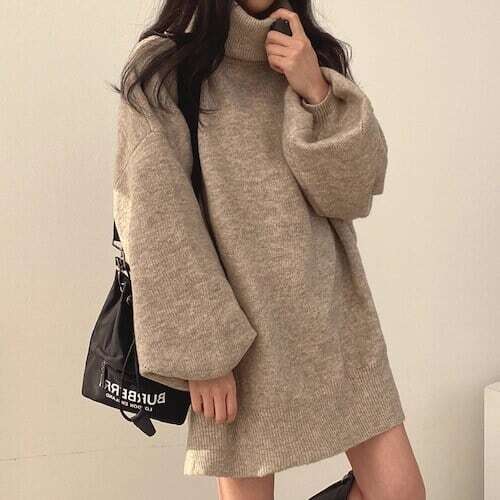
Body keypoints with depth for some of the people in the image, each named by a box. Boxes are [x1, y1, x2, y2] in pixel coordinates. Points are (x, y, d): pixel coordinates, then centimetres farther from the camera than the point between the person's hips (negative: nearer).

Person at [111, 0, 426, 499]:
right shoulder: (161, 68, -3)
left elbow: (355, 188, 1)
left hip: (334, 311, 5)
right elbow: (154, 221, -10)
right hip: (238, 325, -4)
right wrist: (200, 349, -15)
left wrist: (317, 93, -14)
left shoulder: (312, 58, 11)